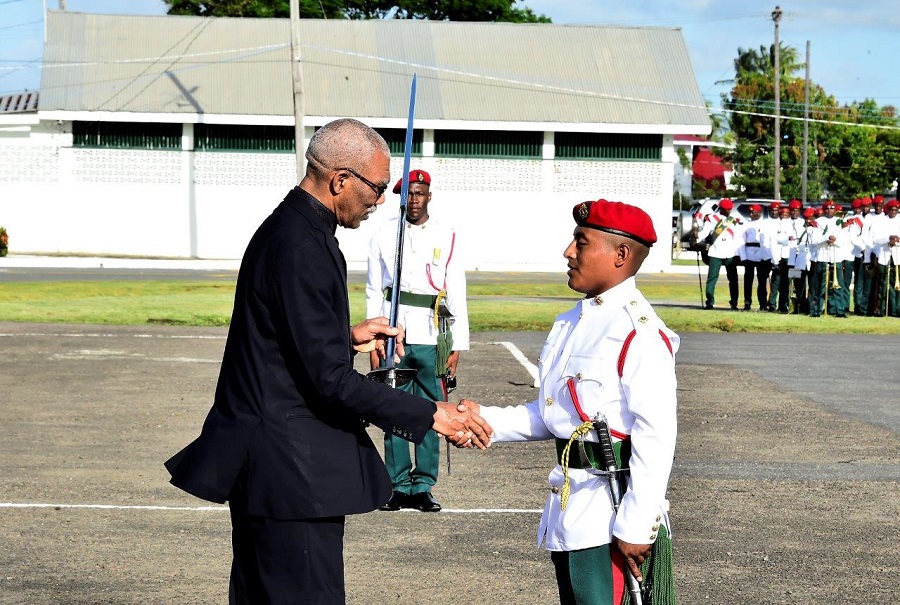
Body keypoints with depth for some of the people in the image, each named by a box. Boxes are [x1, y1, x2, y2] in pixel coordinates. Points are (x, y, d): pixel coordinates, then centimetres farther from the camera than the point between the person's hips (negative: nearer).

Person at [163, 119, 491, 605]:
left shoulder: (289, 228, 11)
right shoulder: (300, 249, -20)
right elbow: (331, 379, -22)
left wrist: (347, 336, 12)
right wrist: (429, 415, -17)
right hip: (291, 471, -11)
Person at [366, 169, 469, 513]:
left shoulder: (447, 238, 5)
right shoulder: (384, 236, 7)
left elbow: (457, 296, 7)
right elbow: (374, 293, 9)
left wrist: (457, 346, 3)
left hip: (432, 338, 0)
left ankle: (423, 487, 9)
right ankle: (399, 486, 9)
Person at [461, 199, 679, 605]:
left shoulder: (640, 333, -15)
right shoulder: (570, 324, 14)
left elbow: (656, 437, -19)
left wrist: (635, 526, -21)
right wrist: (486, 420, 6)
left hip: (609, 519, -9)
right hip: (570, 513, 9)